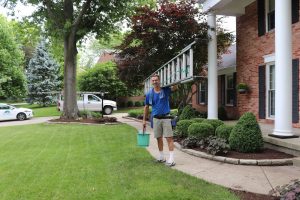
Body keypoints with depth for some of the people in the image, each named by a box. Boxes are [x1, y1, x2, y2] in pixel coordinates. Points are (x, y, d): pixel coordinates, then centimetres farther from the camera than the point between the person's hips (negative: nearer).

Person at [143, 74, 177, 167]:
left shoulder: (165, 90, -2)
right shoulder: (149, 94, 4)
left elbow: (175, 87, -19)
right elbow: (146, 107, 11)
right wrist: (144, 120, 10)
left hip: (166, 117, -3)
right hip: (156, 118, 3)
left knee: (169, 138, -5)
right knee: (159, 138, 11)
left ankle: (171, 159, -4)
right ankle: (161, 156, 25)